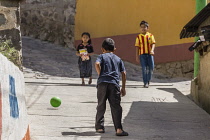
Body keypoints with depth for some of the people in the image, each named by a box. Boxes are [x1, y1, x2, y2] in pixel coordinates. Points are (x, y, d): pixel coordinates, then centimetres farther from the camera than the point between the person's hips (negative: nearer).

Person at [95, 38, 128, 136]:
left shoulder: (102, 56, 12)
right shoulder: (118, 59, 19)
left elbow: (97, 64, -10)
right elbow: (123, 73, 14)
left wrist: (101, 75, 2)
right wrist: (123, 88, 19)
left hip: (102, 83, 0)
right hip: (114, 84, 1)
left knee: (101, 106, 12)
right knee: (116, 107, -3)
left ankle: (99, 127, 17)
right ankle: (118, 129, -14)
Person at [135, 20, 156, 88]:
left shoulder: (150, 35, 6)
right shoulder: (139, 37, 5)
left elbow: (153, 43, -2)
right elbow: (137, 46, 6)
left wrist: (152, 50, -22)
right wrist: (137, 56, 1)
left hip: (150, 54, 1)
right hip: (142, 54, -1)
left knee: (151, 68, 2)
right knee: (144, 69, -5)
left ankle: (148, 81, 22)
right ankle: (145, 83, -3)